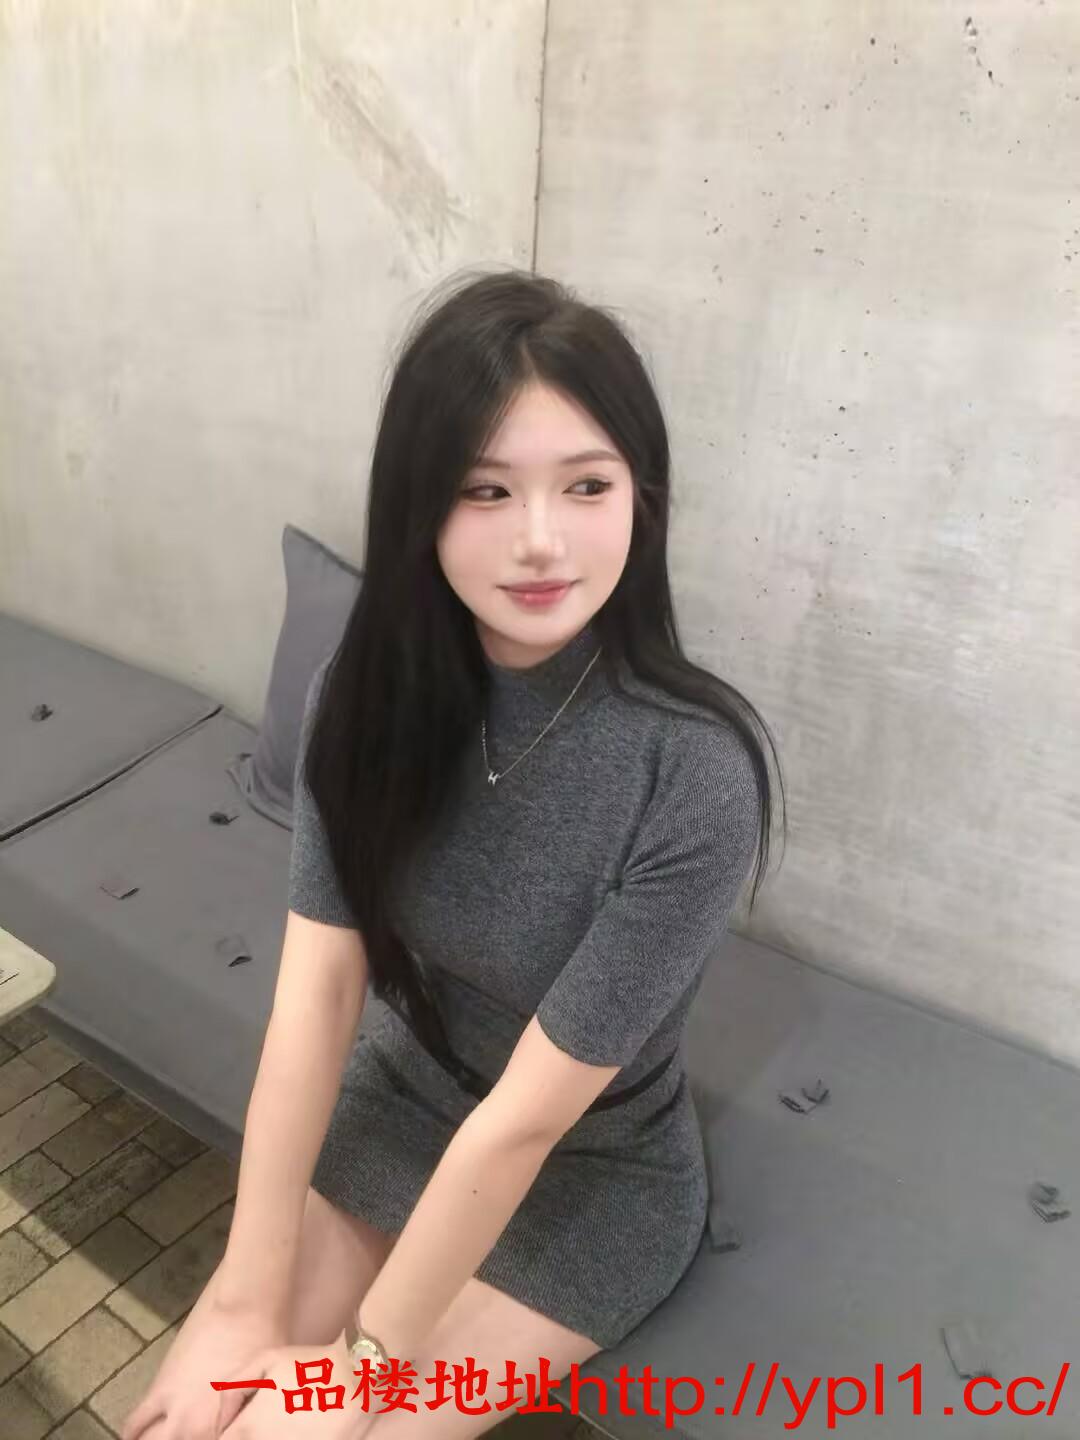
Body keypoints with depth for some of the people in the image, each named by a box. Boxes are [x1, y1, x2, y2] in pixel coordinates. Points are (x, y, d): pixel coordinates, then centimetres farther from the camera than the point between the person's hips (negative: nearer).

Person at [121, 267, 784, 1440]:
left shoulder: (698, 774, -31)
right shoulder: (365, 691, -15)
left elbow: (530, 1113, -26)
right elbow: (315, 988, -16)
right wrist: (245, 1300, -16)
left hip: (592, 1178, -3)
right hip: (394, 1103, 4)